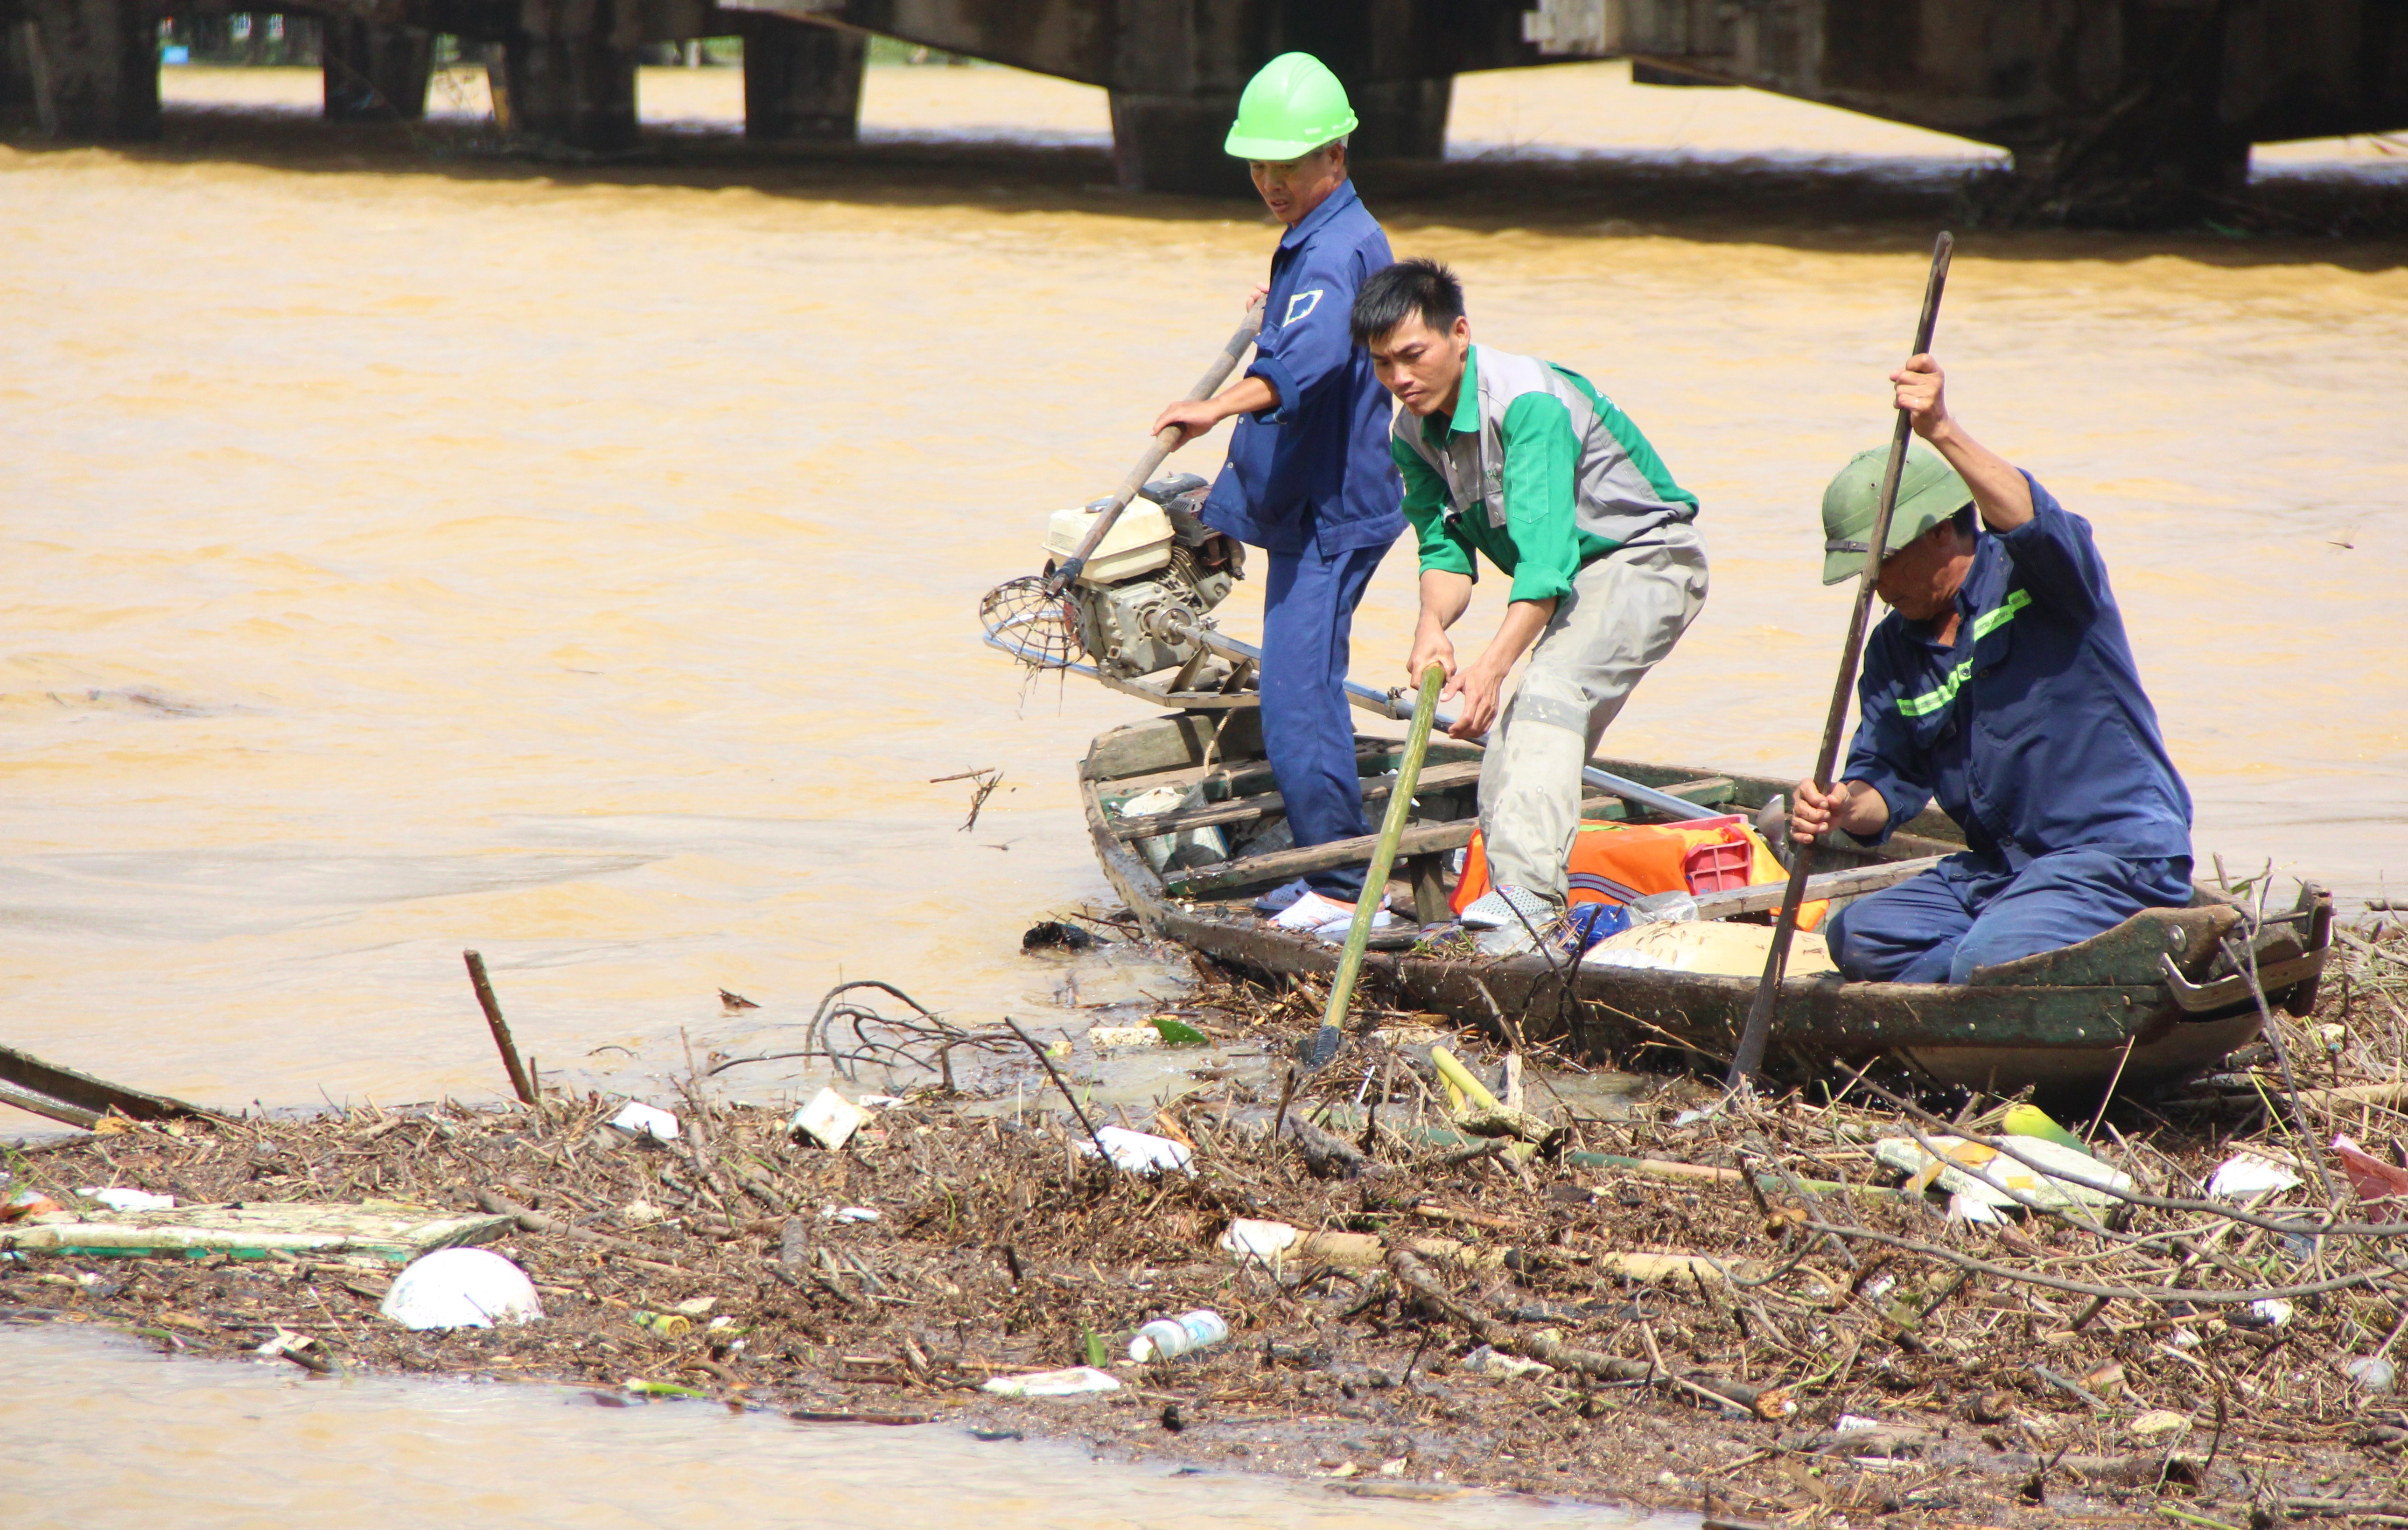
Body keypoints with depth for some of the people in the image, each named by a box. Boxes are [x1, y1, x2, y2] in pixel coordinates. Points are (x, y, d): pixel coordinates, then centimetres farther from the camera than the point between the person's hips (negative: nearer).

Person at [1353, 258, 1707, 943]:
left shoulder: (1530, 403, -30)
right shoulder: (1414, 435, -4)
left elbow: (1546, 552, -37)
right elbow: (1446, 549, -4)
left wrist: (1492, 667, -46)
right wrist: (1433, 625, -27)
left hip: (1648, 559, -9)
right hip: (1573, 580, 9)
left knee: (1549, 692, -29)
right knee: (1514, 737, 5)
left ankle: (1527, 895, -40)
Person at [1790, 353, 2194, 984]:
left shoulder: (2032, 574, -7)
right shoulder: (1896, 650, 13)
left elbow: (2031, 522, -31)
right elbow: (1890, 777, 9)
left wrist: (1943, 434, -46)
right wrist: (1847, 808, -17)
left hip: (2117, 860, -8)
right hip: (1995, 870, 9)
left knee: (1984, 963, -31)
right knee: (1856, 935, -10)